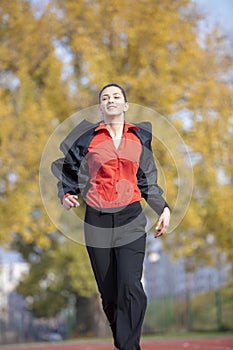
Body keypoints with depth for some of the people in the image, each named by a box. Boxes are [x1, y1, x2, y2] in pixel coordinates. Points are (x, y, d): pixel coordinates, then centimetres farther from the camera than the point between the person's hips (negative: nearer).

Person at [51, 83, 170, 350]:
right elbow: (68, 170, 14)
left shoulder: (140, 137, 10)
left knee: (130, 286, -18)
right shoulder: (87, 138, 4)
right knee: (109, 291, 3)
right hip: (97, 221, 0)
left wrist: (163, 208, 10)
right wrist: (66, 196, -4)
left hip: (131, 220, 0)